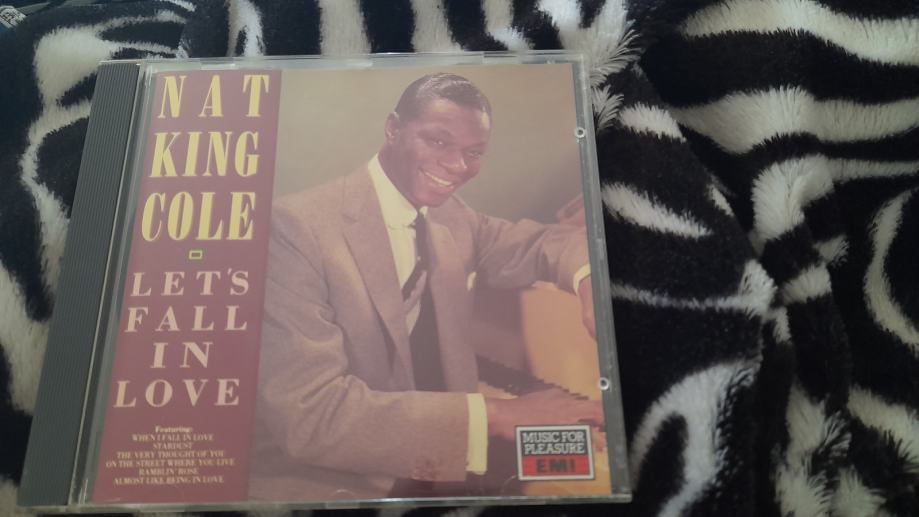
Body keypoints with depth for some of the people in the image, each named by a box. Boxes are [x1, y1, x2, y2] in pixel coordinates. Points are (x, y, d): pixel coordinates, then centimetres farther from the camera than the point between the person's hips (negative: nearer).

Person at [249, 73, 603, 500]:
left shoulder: (450, 216, 2)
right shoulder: (301, 225, -18)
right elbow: (307, 413, -25)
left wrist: (589, 277, -10)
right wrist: (493, 415, -31)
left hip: (428, 474, 6)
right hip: (323, 487, -6)